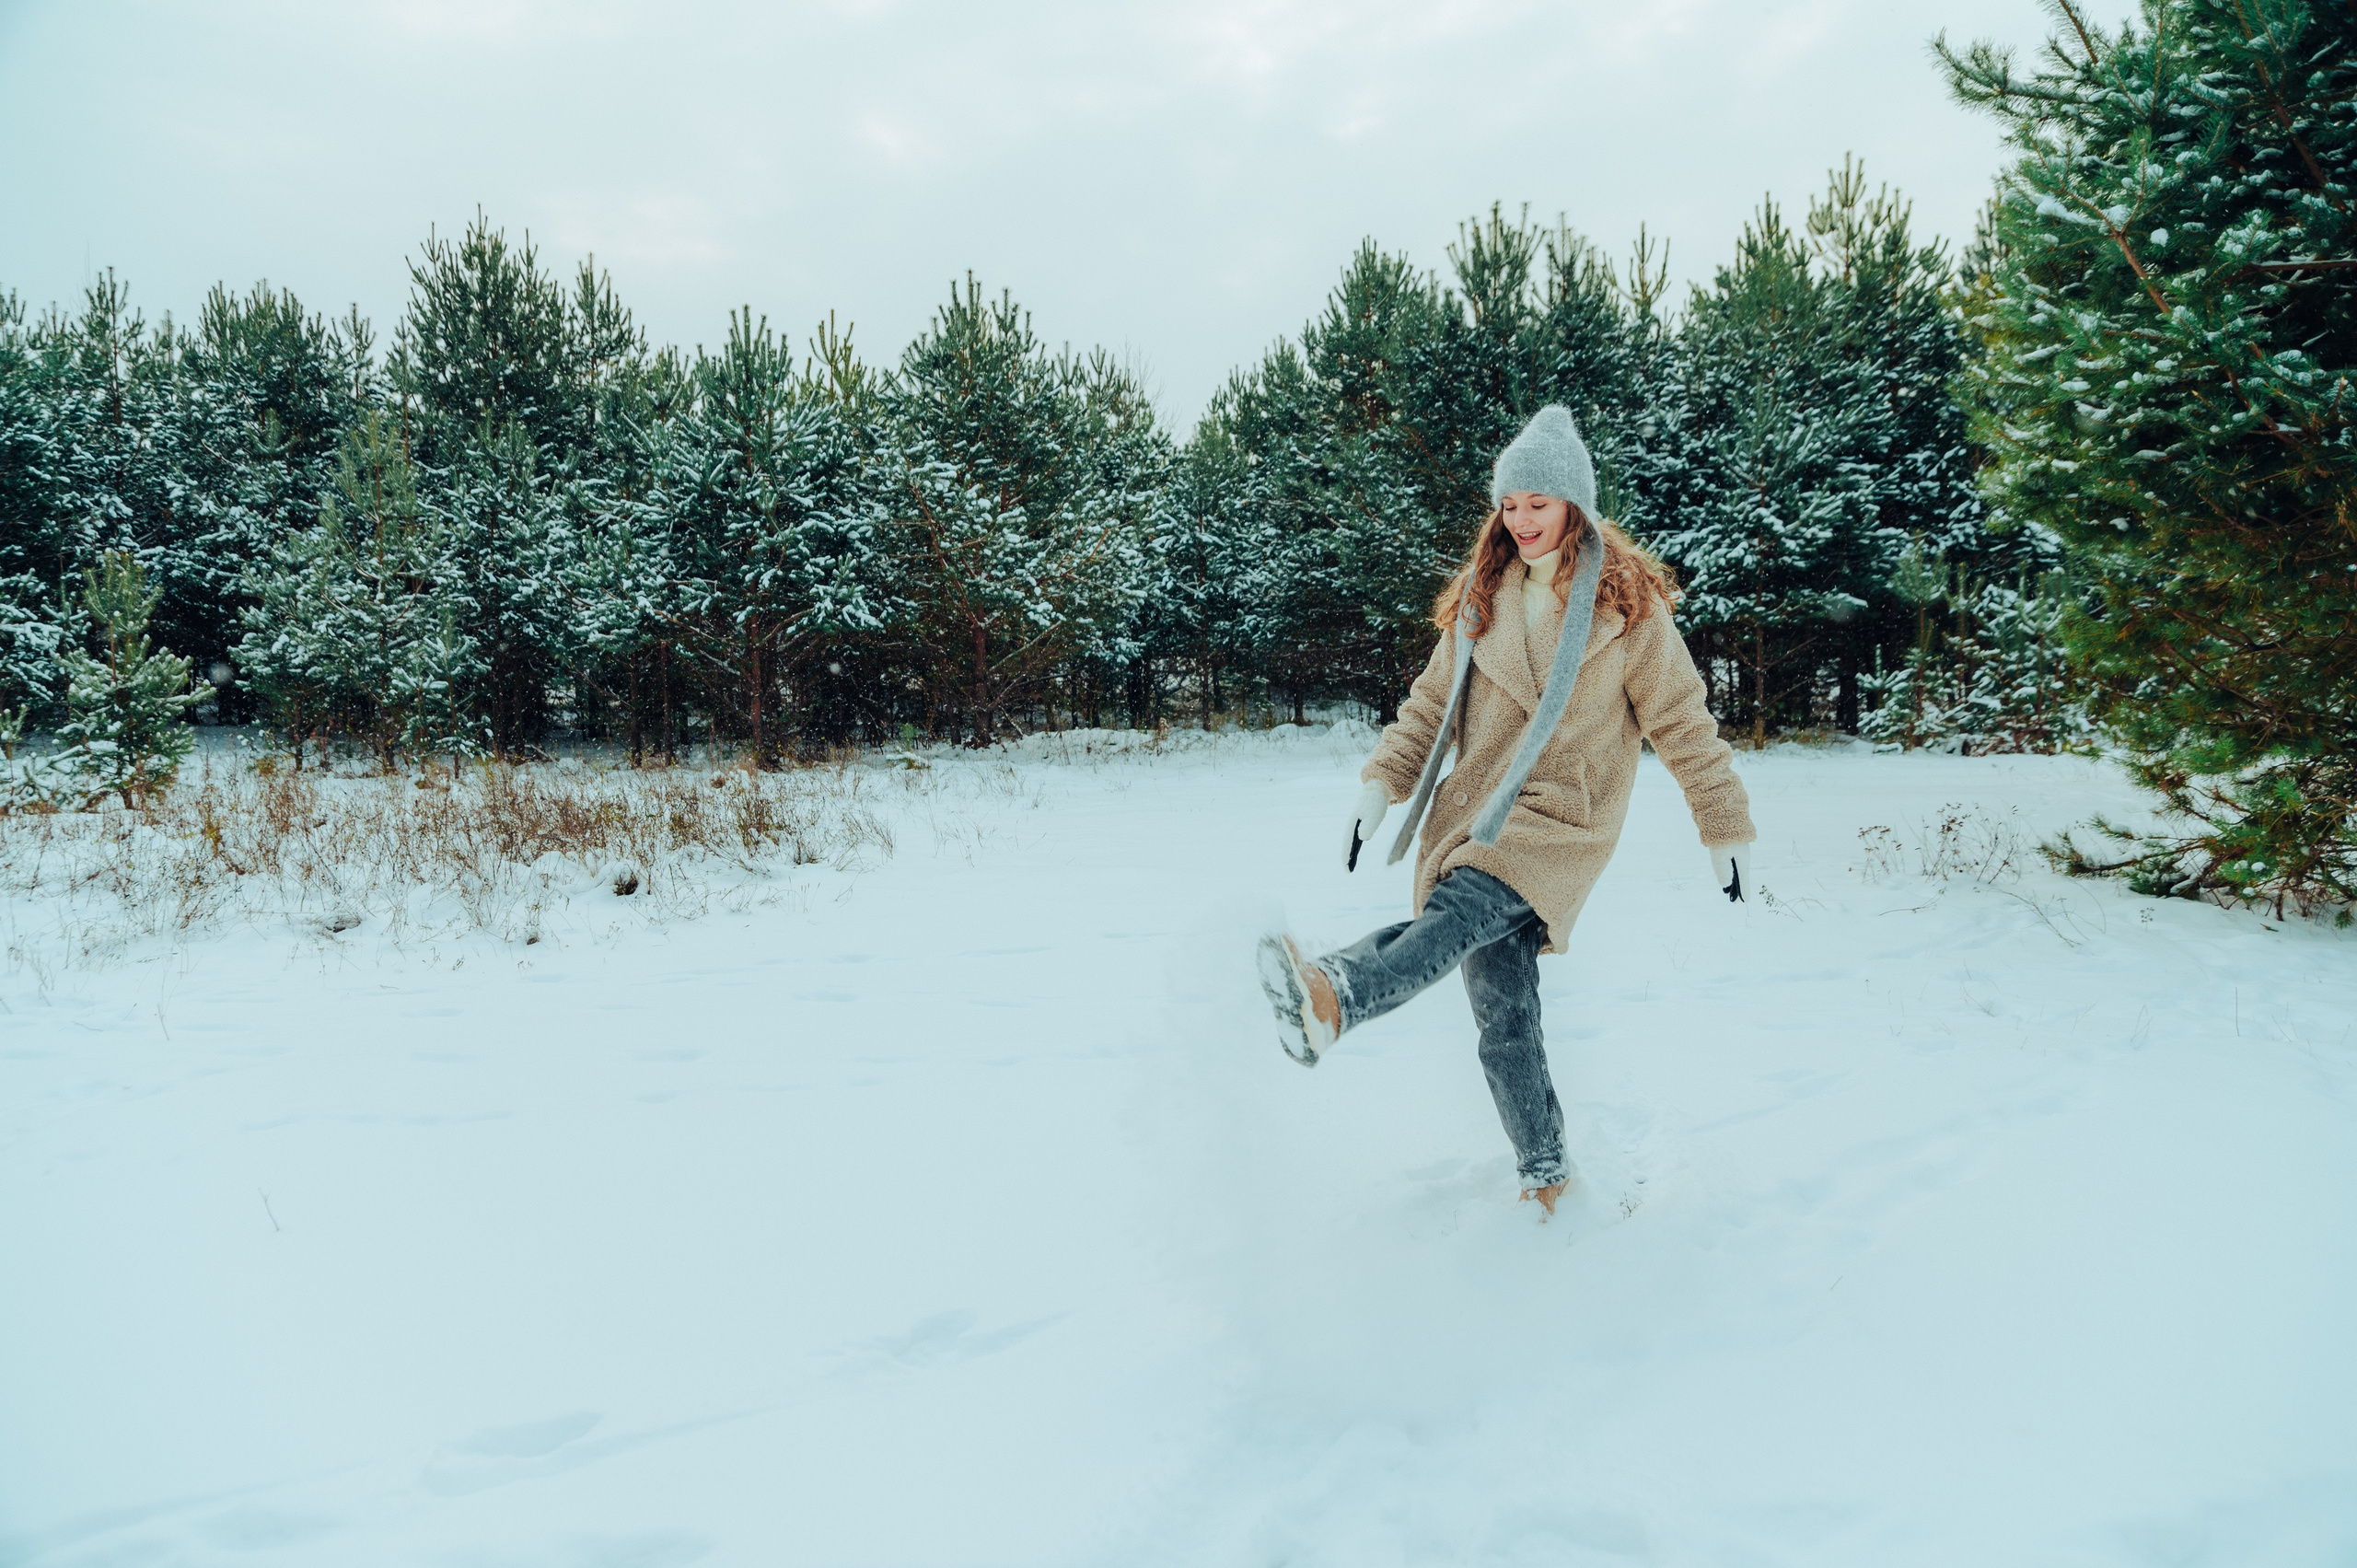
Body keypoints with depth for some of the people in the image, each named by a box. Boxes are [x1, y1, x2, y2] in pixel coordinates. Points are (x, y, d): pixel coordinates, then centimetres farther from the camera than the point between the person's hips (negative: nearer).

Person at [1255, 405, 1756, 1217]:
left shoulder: (1626, 602, 2)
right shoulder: (1480, 597, 14)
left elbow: (1682, 722, 6)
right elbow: (1433, 701, 16)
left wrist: (1725, 828, 8)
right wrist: (1380, 783, 1)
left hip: (1566, 815, -4)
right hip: (1478, 810, 4)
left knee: (1460, 907, -32)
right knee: (1504, 1010, -2)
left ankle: (1332, 997, -58)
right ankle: (1544, 1174, 12)